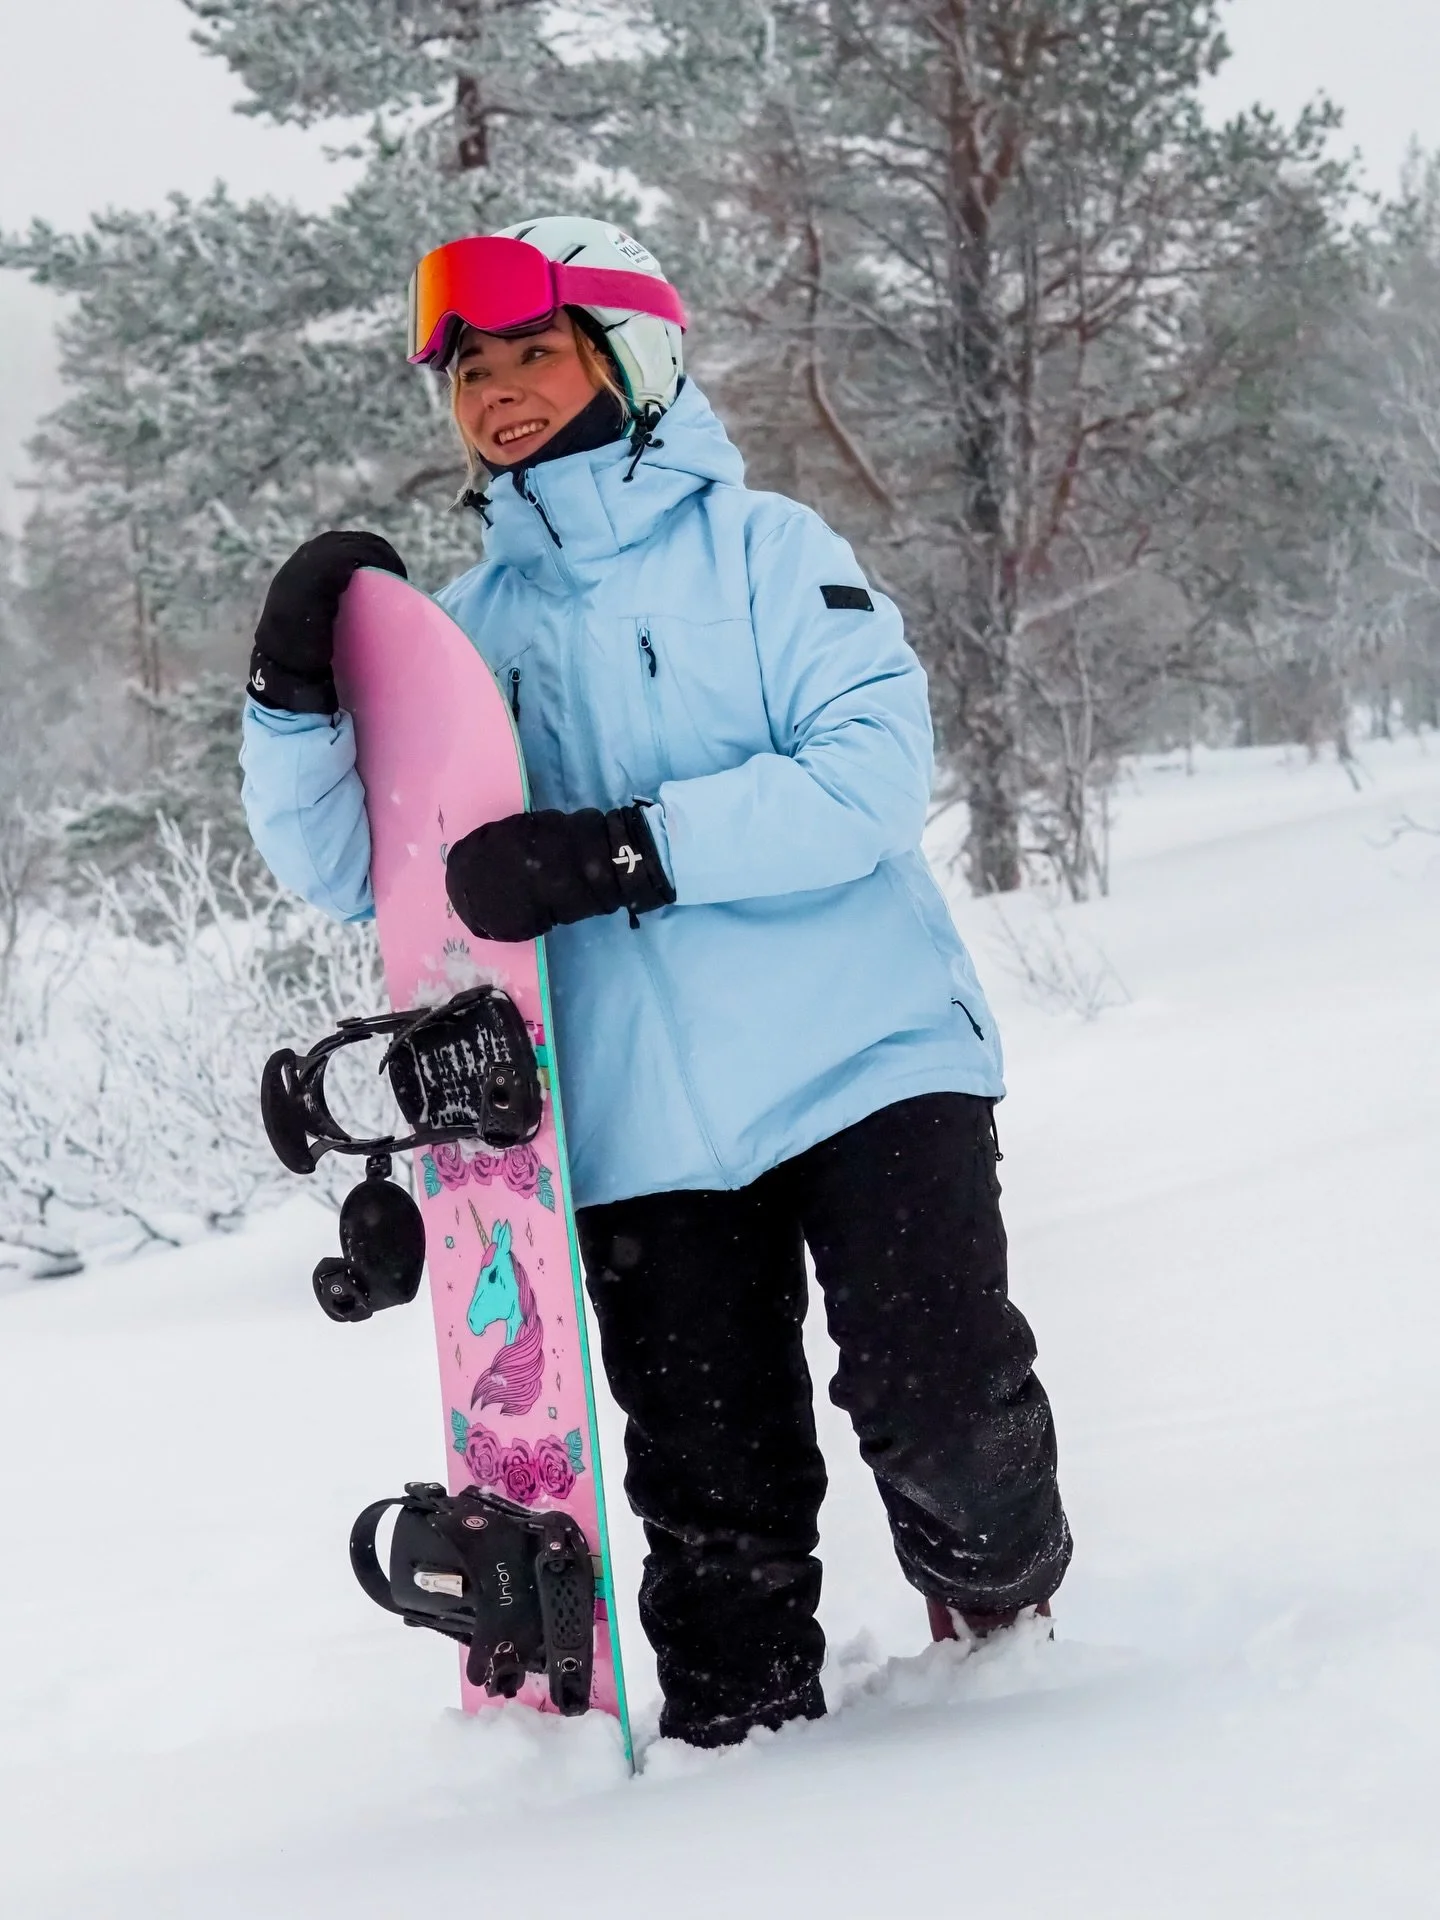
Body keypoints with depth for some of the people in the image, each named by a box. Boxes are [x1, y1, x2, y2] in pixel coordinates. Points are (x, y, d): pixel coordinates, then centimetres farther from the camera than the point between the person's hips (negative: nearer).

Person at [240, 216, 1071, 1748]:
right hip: (645, 1130, 3)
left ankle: (1006, 1599, 20)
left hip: (866, 1067, -3)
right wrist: (294, 700, -7)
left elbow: (874, 775, -12)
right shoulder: (471, 630, 14)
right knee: (715, 1501, 4)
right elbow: (346, 871, 11)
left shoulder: (758, 546, 3)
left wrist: (624, 850, -22)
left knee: (943, 1408, -10)